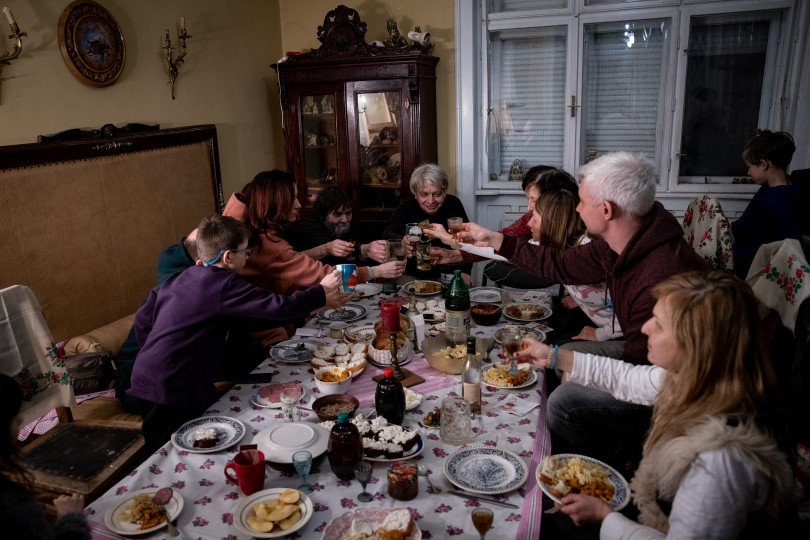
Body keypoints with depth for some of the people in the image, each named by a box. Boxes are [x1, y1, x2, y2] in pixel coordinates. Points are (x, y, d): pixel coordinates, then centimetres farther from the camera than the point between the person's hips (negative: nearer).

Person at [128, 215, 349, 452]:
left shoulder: (177, 279, 11)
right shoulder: (224, 285, -15)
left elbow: (143, 319, 17)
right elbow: (278, 306, -16)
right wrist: (321, 294, -3)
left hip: (146, 378, 9)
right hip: (171, 392, -9)